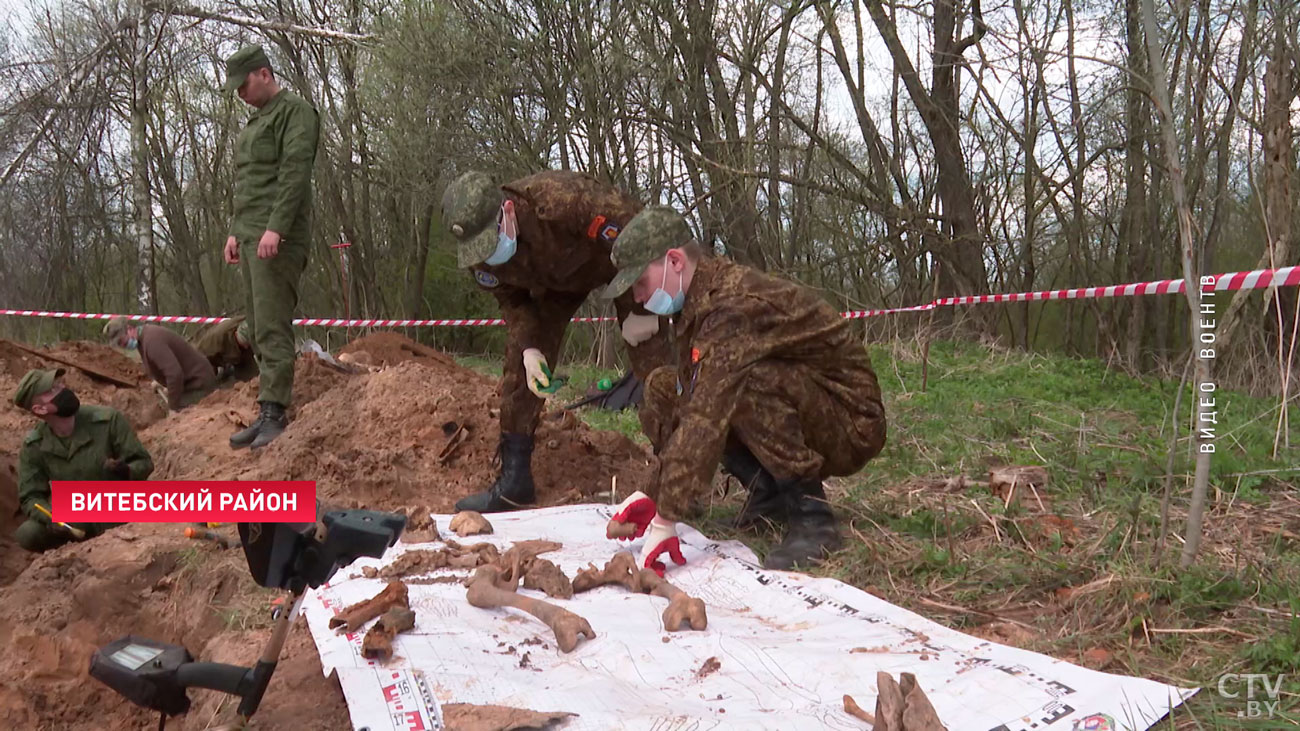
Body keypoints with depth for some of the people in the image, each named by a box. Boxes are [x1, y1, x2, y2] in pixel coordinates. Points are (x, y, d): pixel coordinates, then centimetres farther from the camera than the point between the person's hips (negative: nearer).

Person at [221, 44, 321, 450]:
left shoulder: (295, 111, -3)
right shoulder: (254, 122, 25)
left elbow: (294, 173, -15)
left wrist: (275, 228, -22)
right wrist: (236, 231, 19)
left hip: (278, 239, -9)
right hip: (250, 237, 9)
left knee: (272, 327, -12)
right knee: (260, 329, 7)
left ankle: (274, 413, -11)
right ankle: (268, 413, 9)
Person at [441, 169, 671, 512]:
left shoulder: (564, 200, -43)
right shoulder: (481, 254, -24)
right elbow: (513, 300, -6)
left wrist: (642, 312, -26)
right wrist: (528, 347, -24)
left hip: (615, 258, -4)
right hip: (555, 279, 5)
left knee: (653, 360, -16)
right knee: (519, 366, -5)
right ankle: (513, 479, 4)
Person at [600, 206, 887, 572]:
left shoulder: (735, 307, -27)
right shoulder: (699, 302, 3)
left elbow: (706, 418, -34)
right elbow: (692, 405, 3)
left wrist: (666, 519, -33)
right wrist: (655, 493, -4)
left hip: (851, 427, -9)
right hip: (805, 413, 9)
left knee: (748, 383, -36)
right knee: (662, 388, 0)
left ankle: (810, 515, -19)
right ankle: (778, 495, 5)